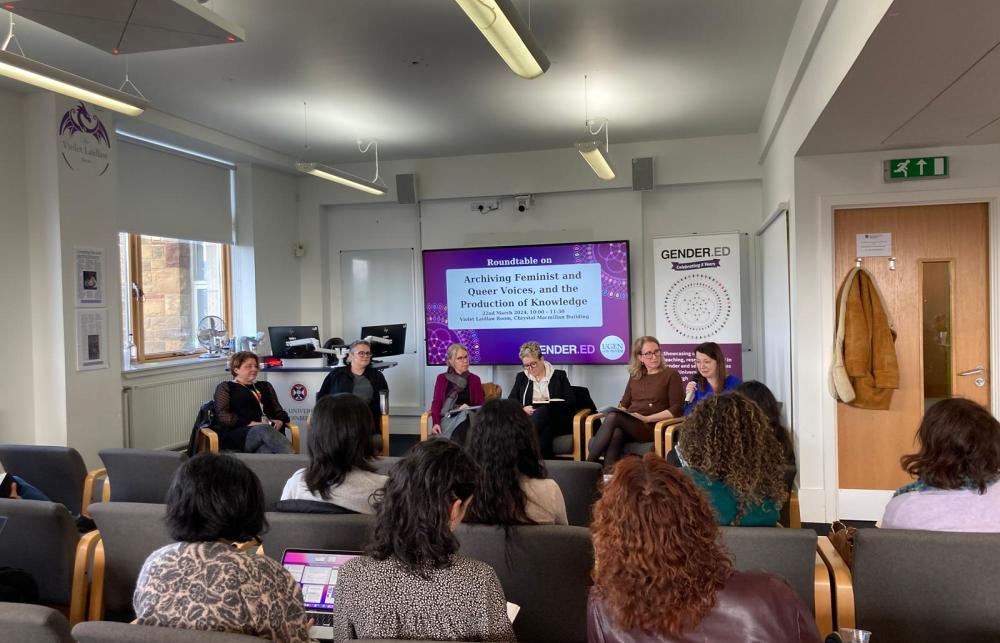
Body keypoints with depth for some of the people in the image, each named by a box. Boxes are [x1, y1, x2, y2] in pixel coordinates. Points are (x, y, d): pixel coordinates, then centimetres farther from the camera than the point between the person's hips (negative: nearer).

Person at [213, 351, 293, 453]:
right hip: (239, 433, -3)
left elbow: (279, 411, 25)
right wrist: (250, 423, -12)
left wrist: (280, 421, -1)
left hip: (269, 430, 4)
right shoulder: (225, 387, 17)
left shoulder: (265, 386, 30)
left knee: (267, 450, -36)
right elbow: (223, 415, 2)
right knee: (264, 429, -40)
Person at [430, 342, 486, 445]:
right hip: (447, 419, -1)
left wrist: (469, 409, -12)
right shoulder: (442, 378, 13)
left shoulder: (474, 379, 15)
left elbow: (481, 404, 10)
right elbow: (437, 402, 6)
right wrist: (436, 422, -12)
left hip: (466, 419, 1)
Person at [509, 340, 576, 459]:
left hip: (558, 422, -1)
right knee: (545, 431, -37)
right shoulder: (521, 377, 19)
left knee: (543, 410, -37)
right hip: (529, 419, 2)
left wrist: (551, 406, -14)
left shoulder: (559, 375, 11)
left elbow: (572, 402, 4)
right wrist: (523, 409, -12)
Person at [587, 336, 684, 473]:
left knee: (613, 417, -32)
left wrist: (646, 418, -11)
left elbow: (677, 409, -2)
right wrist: (619, 411, -2)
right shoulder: (635, 376, 23)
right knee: (616, 433, -35)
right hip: (628, 426, 4)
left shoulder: (671, 375, 7)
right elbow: (624, 403, 23)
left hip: (652, 428, -4)